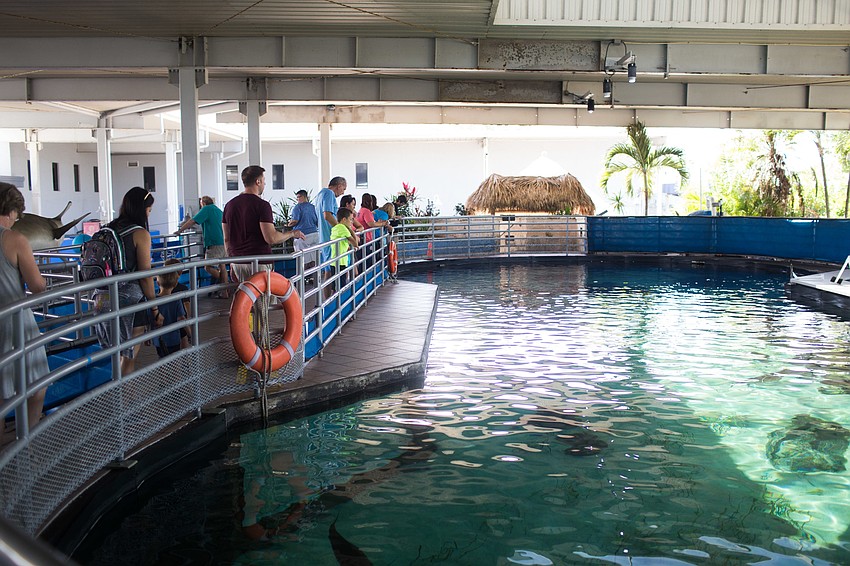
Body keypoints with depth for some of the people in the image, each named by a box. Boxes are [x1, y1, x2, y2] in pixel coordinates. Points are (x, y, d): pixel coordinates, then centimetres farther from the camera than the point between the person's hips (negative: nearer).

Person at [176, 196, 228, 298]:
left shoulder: (206, 209, -5)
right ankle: (224, 292, 10)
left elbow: (192, 221, -10)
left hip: (214, 243, -9)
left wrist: (179, 230, -4)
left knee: (208, 267, -4)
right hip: (224, 242, 9)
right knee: (222, 266, 9)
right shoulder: (219, 210, 20)